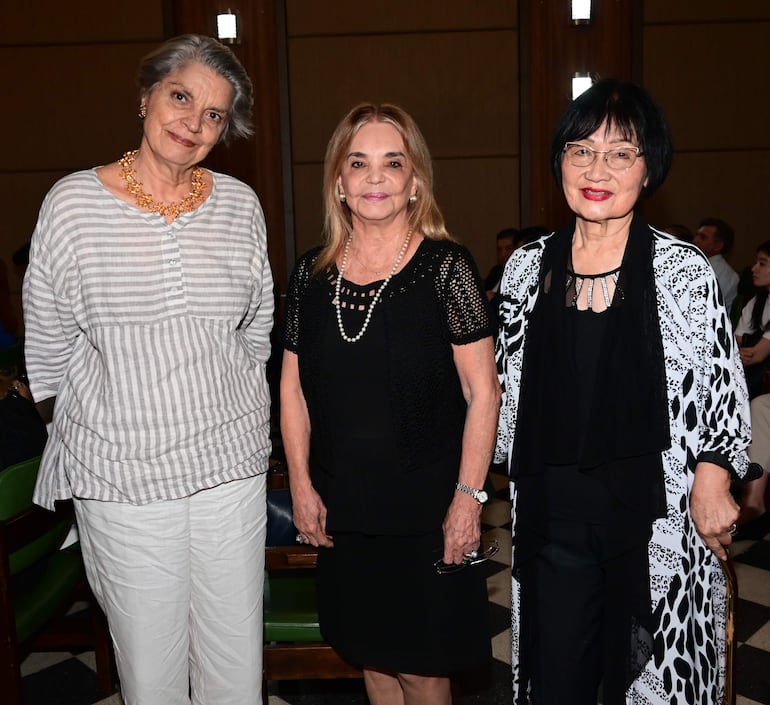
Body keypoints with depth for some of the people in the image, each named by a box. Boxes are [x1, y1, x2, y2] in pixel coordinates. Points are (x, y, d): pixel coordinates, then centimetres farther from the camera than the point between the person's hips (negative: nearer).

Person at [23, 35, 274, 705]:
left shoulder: (240, 205, 3)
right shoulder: (73, 203, -5)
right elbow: (49, 342, 3)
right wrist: (93, 422, 10)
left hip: (232, 464, 3)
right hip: (122, 472, -2)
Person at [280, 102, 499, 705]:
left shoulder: (446, 267, -9)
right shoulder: (312, 275, 3)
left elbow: (482, 390, -9)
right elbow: (294, 388, 8)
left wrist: (468, 497, -12)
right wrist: (302, 486, 4)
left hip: (426, 511, -4)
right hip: (342, 512, 4)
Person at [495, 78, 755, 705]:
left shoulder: (685, 270, -6)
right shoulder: (526, 268, 2)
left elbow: (726, 393, 0)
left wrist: (711, 477, -13)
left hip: (657, 512, -2)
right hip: (553, 512, 3)